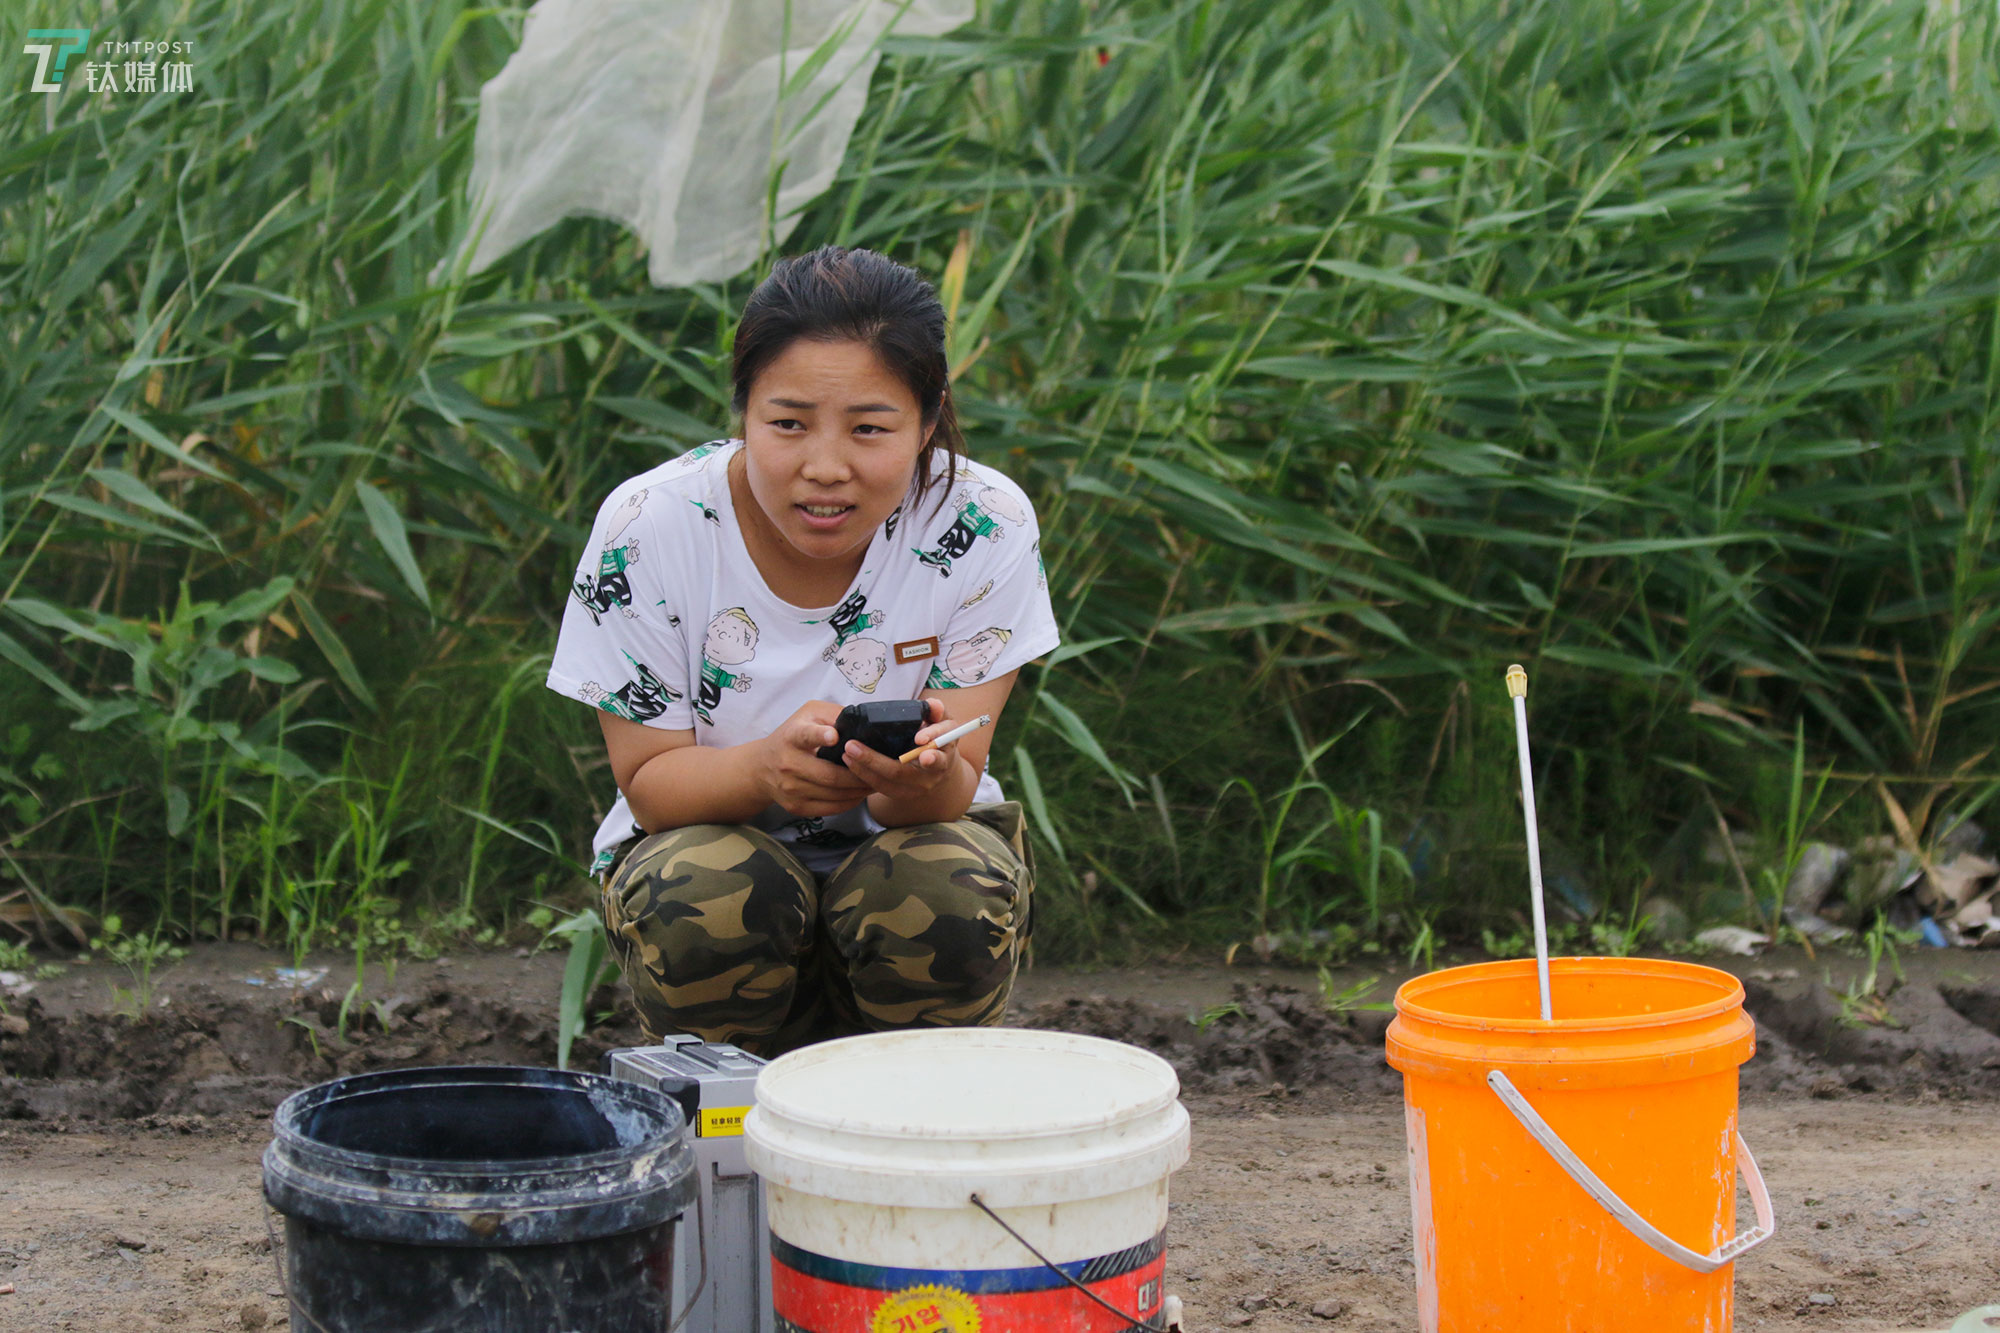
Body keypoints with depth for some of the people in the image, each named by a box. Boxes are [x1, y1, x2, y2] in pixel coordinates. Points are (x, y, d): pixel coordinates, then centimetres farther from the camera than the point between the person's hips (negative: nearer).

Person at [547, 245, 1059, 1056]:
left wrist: (924, 779, -47)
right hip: (704, 838, 0)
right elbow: (648, 782, -16)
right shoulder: (648, 526, -19)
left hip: (907, 841, 1)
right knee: (717, 901, -34)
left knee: (945, 900, -32)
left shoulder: (982, 525, -19)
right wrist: (767, 766, -39)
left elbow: (954, 785, -20)